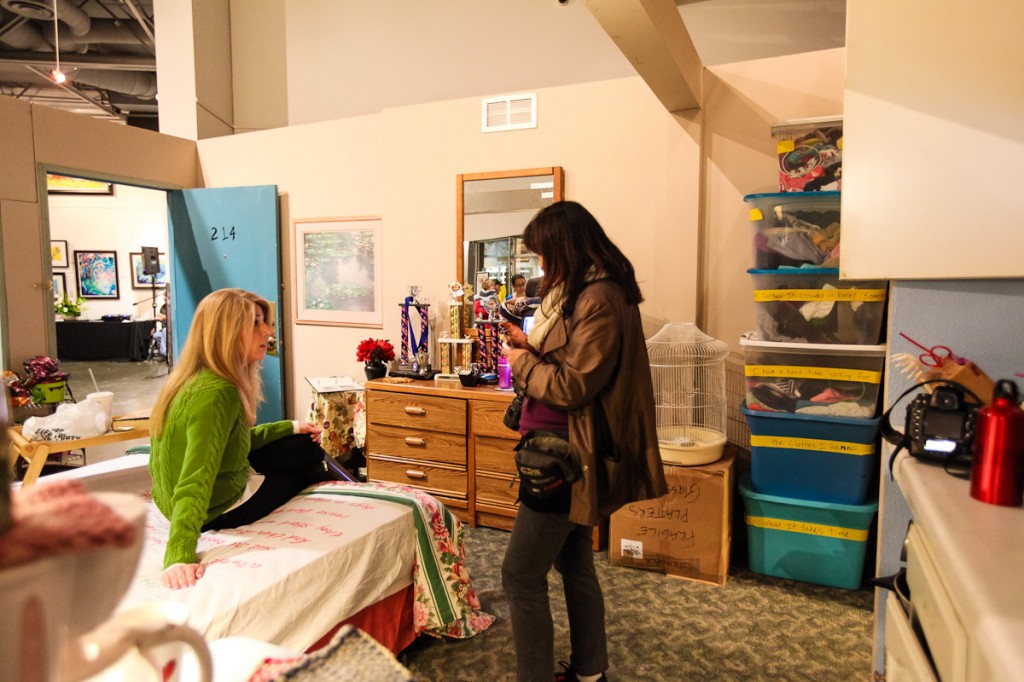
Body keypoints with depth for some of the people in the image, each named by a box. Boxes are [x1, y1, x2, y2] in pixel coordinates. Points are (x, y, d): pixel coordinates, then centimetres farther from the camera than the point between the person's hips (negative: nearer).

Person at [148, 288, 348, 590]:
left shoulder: (196, 379, -1)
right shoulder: (217, 393, -31)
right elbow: (195, 483, -38)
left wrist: (291, 427, 14)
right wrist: (180, 557, -45)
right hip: (219, 510, -8)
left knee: (305, 447, 14)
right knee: (300, 471, 13)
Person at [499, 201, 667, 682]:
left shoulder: (598, 300, -21)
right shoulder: (584, 291, 12)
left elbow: (572, 388, -23)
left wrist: (521, 362, -10)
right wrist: (531, 344, 7)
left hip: (568, 456, -11)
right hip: (568, 452, 11)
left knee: (521, 575, -3)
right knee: (575, 565, 21)